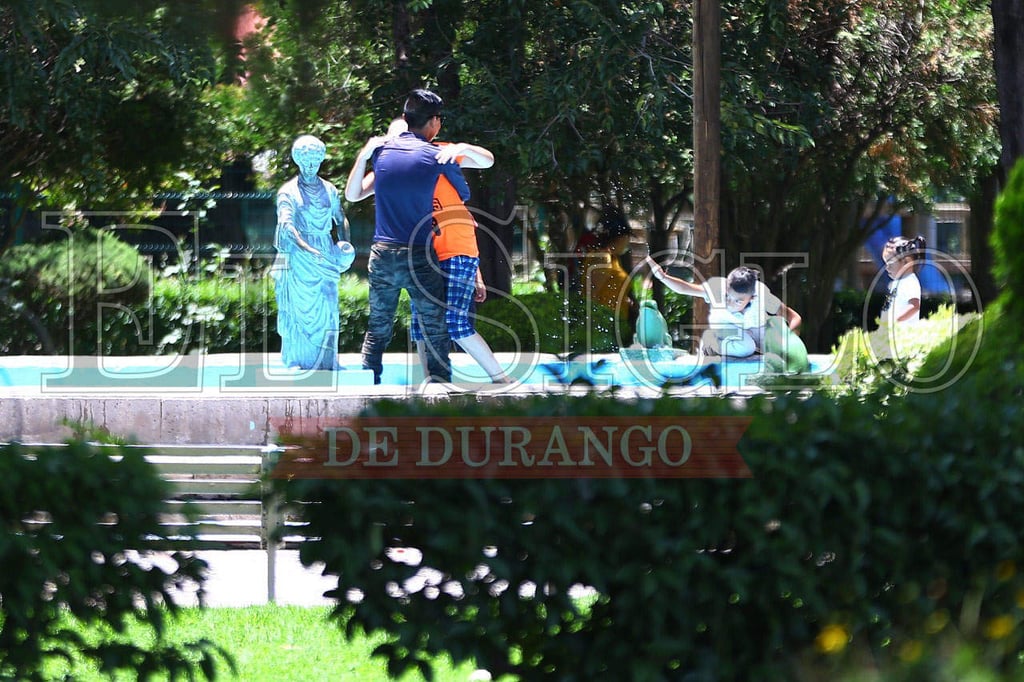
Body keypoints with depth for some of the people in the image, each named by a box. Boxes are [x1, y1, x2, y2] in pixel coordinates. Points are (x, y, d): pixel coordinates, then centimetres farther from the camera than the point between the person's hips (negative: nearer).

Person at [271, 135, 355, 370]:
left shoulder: (329, 191, 11)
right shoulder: (289, 191, -3)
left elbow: (340, 220, 19)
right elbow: (286, 223, -16)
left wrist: (344, 243, -1)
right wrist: (305, 247, -30)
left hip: (324, 257, 4)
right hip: (298, 260, -4)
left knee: (326, 311, 0)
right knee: (300, 311, -5)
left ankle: (325, 363, 4)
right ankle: (298, 363, -1)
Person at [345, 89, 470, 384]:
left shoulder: (381, 149, 6)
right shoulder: (440, 157, -6)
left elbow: (352, 194, 17)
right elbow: (464, 195, 12)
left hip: (382, 255, 4)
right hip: (419, 257, -4)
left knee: (377, 330, 13)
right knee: (435, 334, 0)